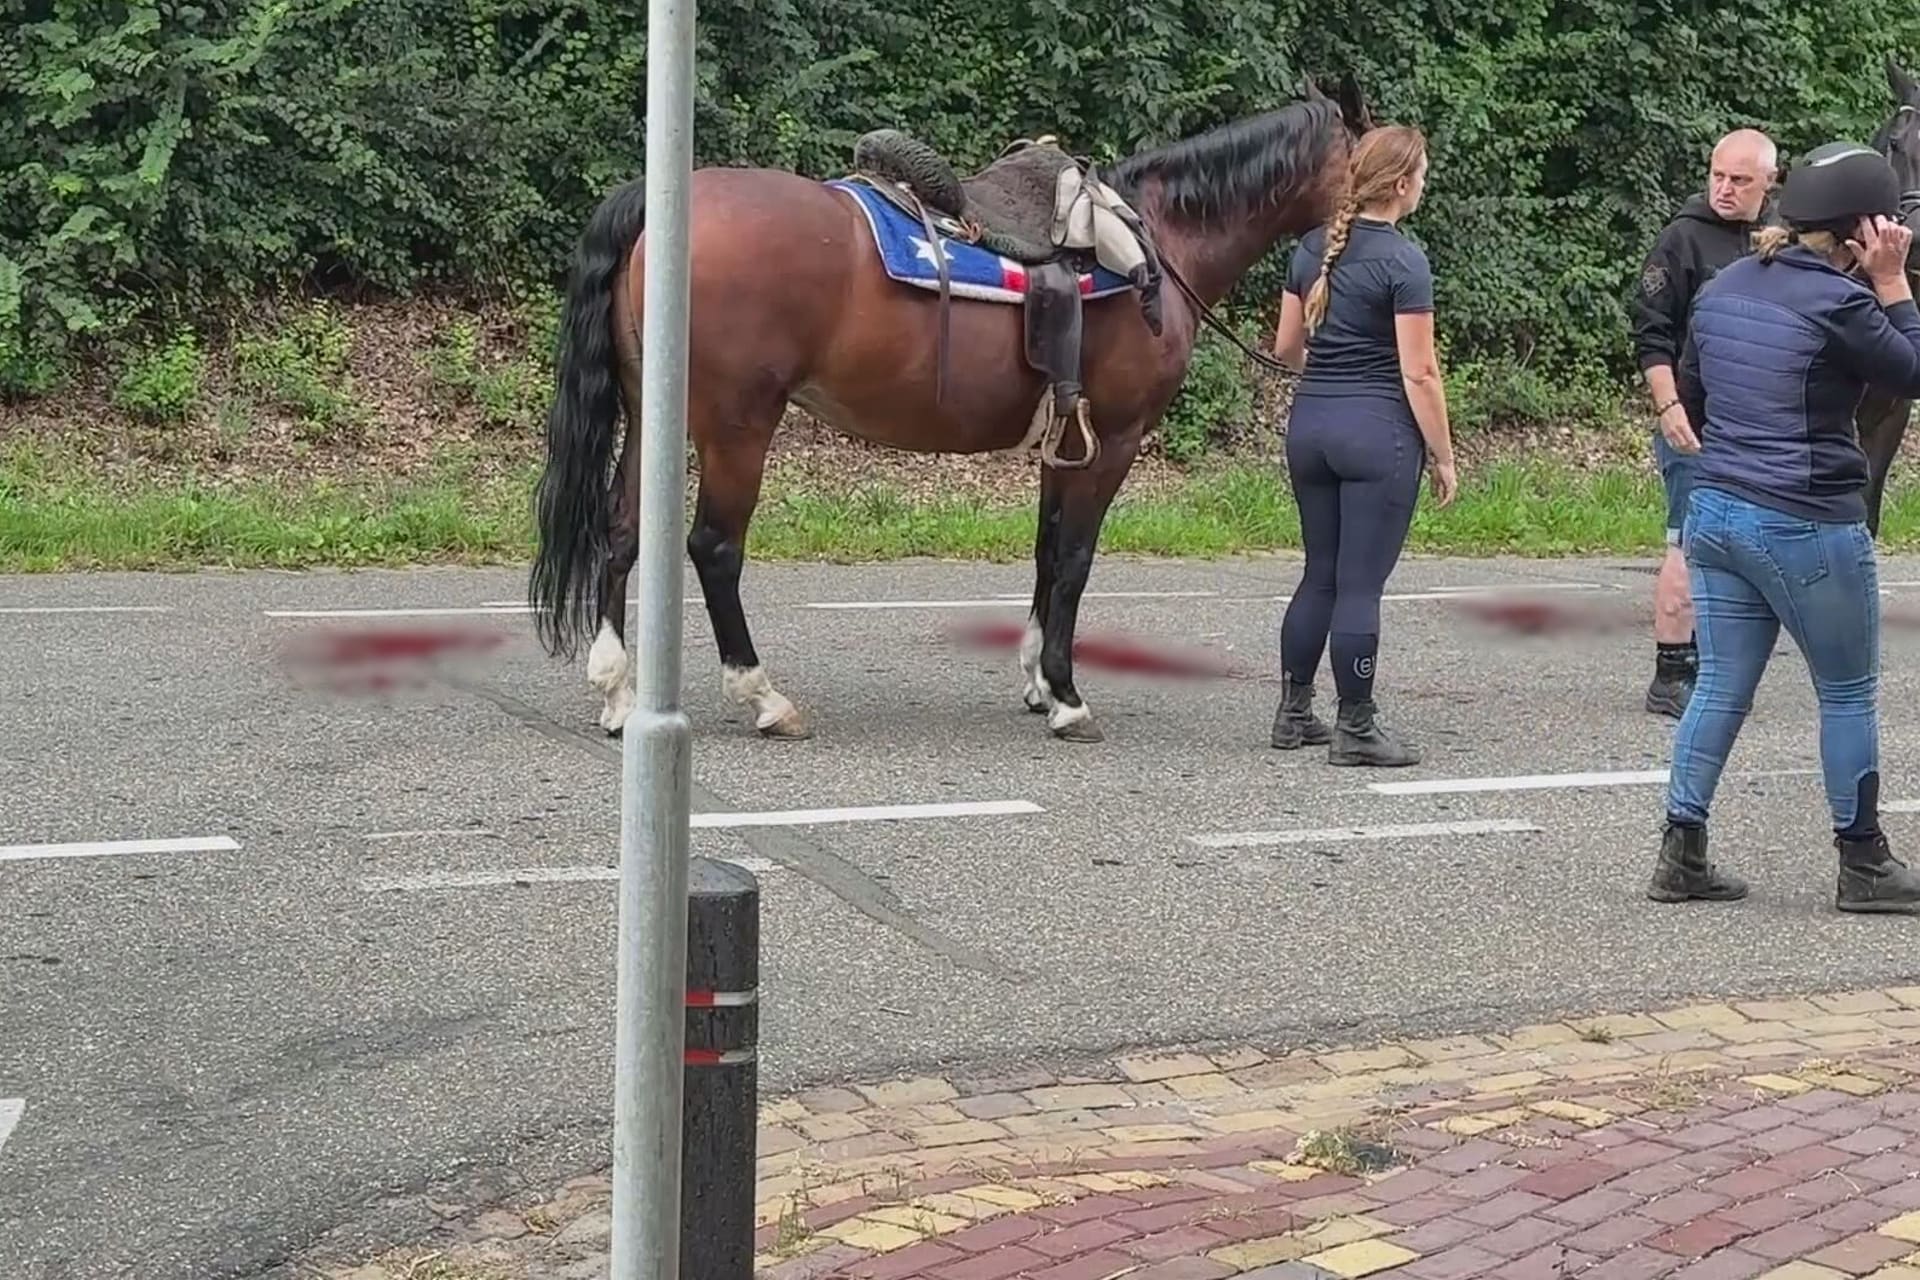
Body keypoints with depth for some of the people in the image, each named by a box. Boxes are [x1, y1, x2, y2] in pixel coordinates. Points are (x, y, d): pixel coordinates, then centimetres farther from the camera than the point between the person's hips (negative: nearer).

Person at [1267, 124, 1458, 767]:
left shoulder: (1313, 246, 7)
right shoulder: (1403, 260, -13)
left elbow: (1286, 346, 14)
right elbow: (1419, 373, -14)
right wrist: (1443, 457, -7)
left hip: (1310, 421, 7)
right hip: (1378, 429, -7)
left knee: (1319, 576, 17)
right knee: (1360, 585, -1)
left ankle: (1293, 713, 21)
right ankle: (1354, 730, 5)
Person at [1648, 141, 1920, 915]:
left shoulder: (1724, 287, 8)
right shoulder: (1838, 301, -16)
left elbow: (1692, 396, 18)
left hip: (1715, 512, 7)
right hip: (1806, 527, -7)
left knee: (1721, 687, 11)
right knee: (1848, 696, 8)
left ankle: (1681, 856, 9)